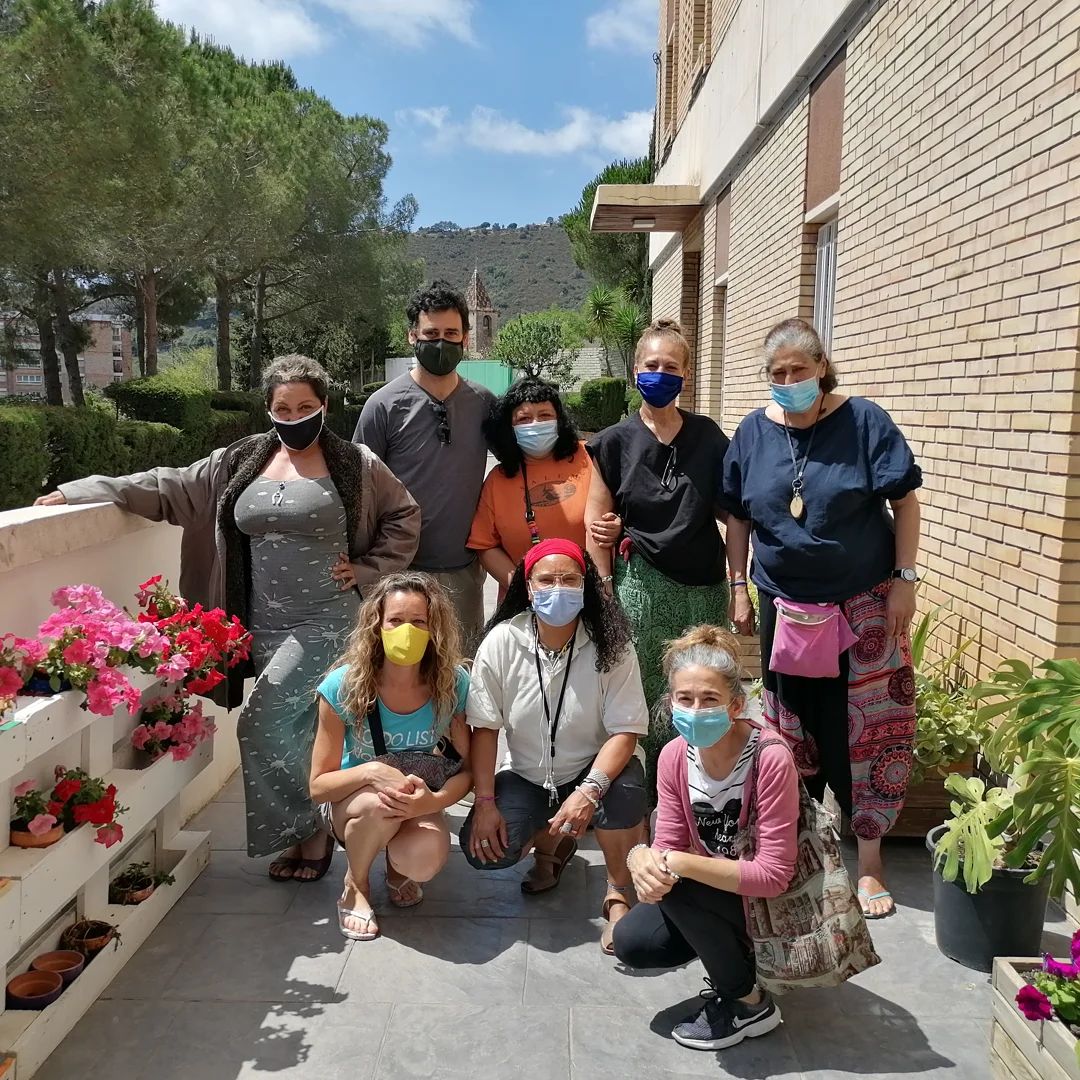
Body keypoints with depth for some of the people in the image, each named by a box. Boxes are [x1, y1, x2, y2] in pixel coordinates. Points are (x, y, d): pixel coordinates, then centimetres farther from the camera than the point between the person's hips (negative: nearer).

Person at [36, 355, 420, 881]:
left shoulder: (355, 464, -3)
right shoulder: (241, 462, 7)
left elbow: (405, 518, 6)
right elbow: (173, 488, 7)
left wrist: (365, 568, -3)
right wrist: (82, 490, 2)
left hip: (324, 623, -5)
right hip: (263, 626, 5)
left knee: (262, 724, -11)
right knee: (293, 730, 11)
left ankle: (305, 833, 6)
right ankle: (307, 833, 27)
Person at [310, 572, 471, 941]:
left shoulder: (453, 685, -18)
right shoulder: (343, 686, -21)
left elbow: (470, 766, -10)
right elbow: (318, 786, -15)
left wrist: (434, 801, -31)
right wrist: (370, 772, -35)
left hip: (419, 803, 1)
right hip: (349, 803, 0)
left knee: (426, 860, -32)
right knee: (381, 802, -37)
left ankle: (397, 867, 8)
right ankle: (355, 886, -3)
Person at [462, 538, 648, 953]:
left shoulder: (610, 646, -17)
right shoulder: (501, 643, -13)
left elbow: (626, 730, -19)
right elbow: (485, 727, -8)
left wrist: (589, 791, -33)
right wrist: (485, 802, -14)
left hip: (594, 768, -1)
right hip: (526, 776, 2)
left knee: (625, 789, -35)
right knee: (484, 849, -21)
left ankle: (618, 895, -5)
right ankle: (550, 841, 17)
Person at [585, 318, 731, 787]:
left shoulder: (708, 436, 6)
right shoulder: (615, 441, 2)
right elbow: (597, 523, 3)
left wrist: (739, 584, -2)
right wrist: (606, 591, -2)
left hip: (704, 587, 2)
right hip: (641, 585, -1)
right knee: (648, 697, 2)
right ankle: (648, 781, 19)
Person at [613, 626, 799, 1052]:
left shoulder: (771, 759, -29)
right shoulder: (675, 756, -11)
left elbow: (774, 874, -29)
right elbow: (667, 846, -8)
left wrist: (679, 863, -36)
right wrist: (643, 857, -33)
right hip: (713, 891, 6)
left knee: (677, 885, -28)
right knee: (631, 942, -11)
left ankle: (749, 1004, -4)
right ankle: (734, 960, 15)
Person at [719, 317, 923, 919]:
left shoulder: (864, 422, -8)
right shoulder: (754, 432, 1)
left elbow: (905, 502, -5)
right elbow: (738, 518, 7)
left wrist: (904, 579, -10)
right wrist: (739, 589, 6)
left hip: (863, 605, -3)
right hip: (784, 605, 3)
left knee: (863, 730, 2)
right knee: (794, 723, 12)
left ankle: (868, 858, 14)